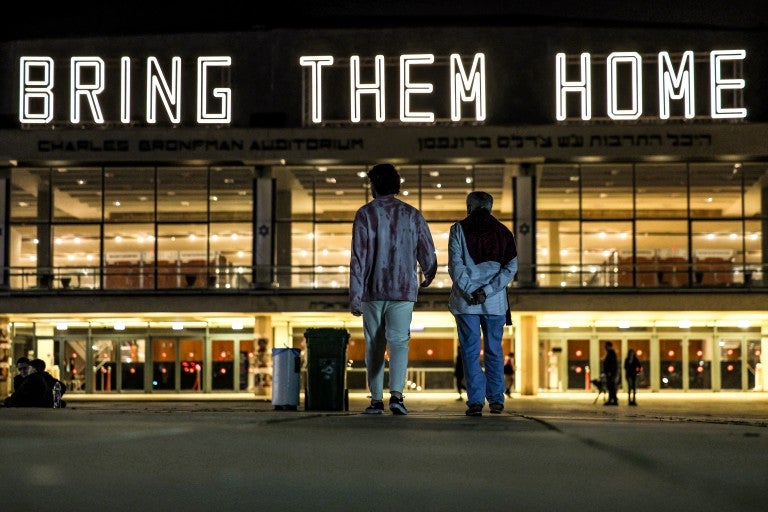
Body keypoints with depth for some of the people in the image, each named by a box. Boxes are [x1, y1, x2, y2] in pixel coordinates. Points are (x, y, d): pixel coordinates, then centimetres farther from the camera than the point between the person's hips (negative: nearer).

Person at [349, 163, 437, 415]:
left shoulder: (366, 213, -2)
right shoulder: (413, 215, 4)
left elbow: (358, 258, -8)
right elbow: (428, 255, 6)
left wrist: (355, 296, -8)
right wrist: (429, 275, 29)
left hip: (373, 291, 0)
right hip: (404, 290, 0)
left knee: (374, 346, 10)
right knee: (399, 341, -3)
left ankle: (376, 400, 12)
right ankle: (396, 393, -23)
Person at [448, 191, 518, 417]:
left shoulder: (459, 229, 2)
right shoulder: (503, 232, 8)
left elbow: (455, 265, -9)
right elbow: (511, 268, -1)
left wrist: (471, 291, -9)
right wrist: (487, 290, -8)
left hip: (466, 302, -2)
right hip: (495, 302, 2)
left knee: (471, 352, 1)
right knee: (494, 351, 11)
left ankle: (476, 401, -5)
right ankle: (496, 400, 12)